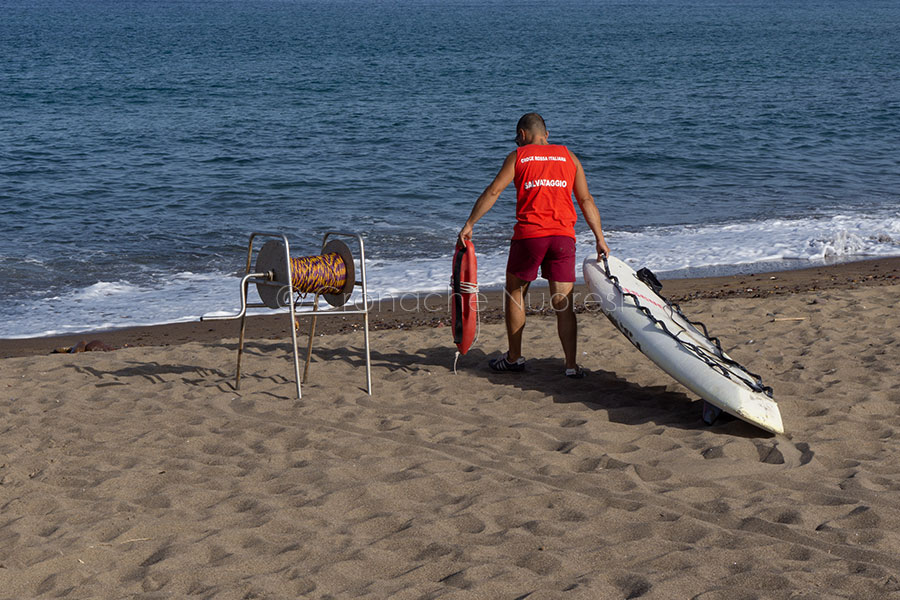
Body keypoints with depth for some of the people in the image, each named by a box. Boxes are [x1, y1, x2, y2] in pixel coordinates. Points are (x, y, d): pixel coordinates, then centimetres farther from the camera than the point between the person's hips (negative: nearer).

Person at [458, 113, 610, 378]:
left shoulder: (518, 156, 8)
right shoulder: (568, 156, 15)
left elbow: (493, 191, -1)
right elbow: (586, 201, 13)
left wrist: (469, 224, 1)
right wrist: (600, 239, 15)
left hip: (528, 235, -2)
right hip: (563, 236, 2)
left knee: (514, 295, 16)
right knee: (563, 304, 4)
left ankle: (514, 358, 21)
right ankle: (571, 364, -2)